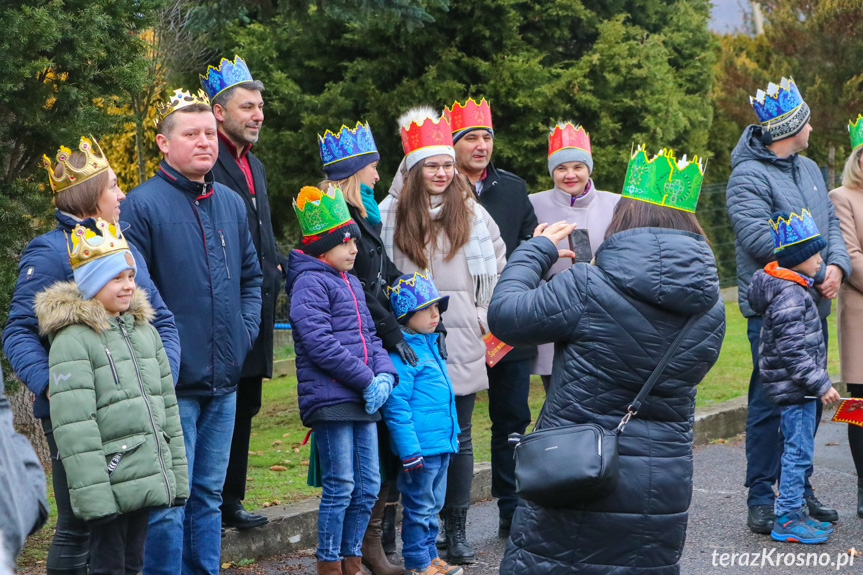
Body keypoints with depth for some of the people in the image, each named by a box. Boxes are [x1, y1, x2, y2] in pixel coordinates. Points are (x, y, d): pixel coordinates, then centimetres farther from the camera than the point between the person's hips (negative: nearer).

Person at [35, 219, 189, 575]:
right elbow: (73, 427, -16)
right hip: (111, 486, -7)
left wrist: (177, 475, 15)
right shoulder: (72, 340, -11)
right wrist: (93, 494, -20)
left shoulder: (144, 330, 13)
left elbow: (167, 406, 17)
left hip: (148, 478, 7)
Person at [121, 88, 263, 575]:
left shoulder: (232, 203, 12)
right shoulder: (143, 205, -9)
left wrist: (245, 333, 8)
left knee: (209, 495, 15)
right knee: (169, 502, -4)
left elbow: (252, 277, 22)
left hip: (224, 380, 6)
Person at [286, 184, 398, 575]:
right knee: (340, 485, -5)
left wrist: (385, 375, 1)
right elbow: (320, 344, -17)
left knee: (369, 485, 11)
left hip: (362, 400, 8)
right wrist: (367, 381, -15)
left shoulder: (352, 283, 19)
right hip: (329, 399, -8)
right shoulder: (310, 283, -8)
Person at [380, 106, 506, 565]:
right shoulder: (390, 214, 2)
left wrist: (485, 313, 12)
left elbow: (497, 263, 16)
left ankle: (457, 531, 10)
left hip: (460, 342, 1)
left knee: (458, 437, 3)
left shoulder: (470, 212, 5)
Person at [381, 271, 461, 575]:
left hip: (442, 444, 9)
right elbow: (396, 405, -18)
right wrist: (409, 449, -21)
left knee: (433, 504, 17)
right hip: (420, 445, -9)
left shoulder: (430, 344, 14)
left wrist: (453, 433, 24)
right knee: (419, 506, 1)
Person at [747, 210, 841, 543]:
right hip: (794, 389, -11)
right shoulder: (789, 295, -21)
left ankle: (794, 512, 25)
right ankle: (786, 521, -1)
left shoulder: (793, 289, 12)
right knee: (798, 452, -6)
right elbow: (793, 349, -24)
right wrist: (820, 384, -22)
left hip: (794, 389, 11)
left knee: (796, 452, 16)